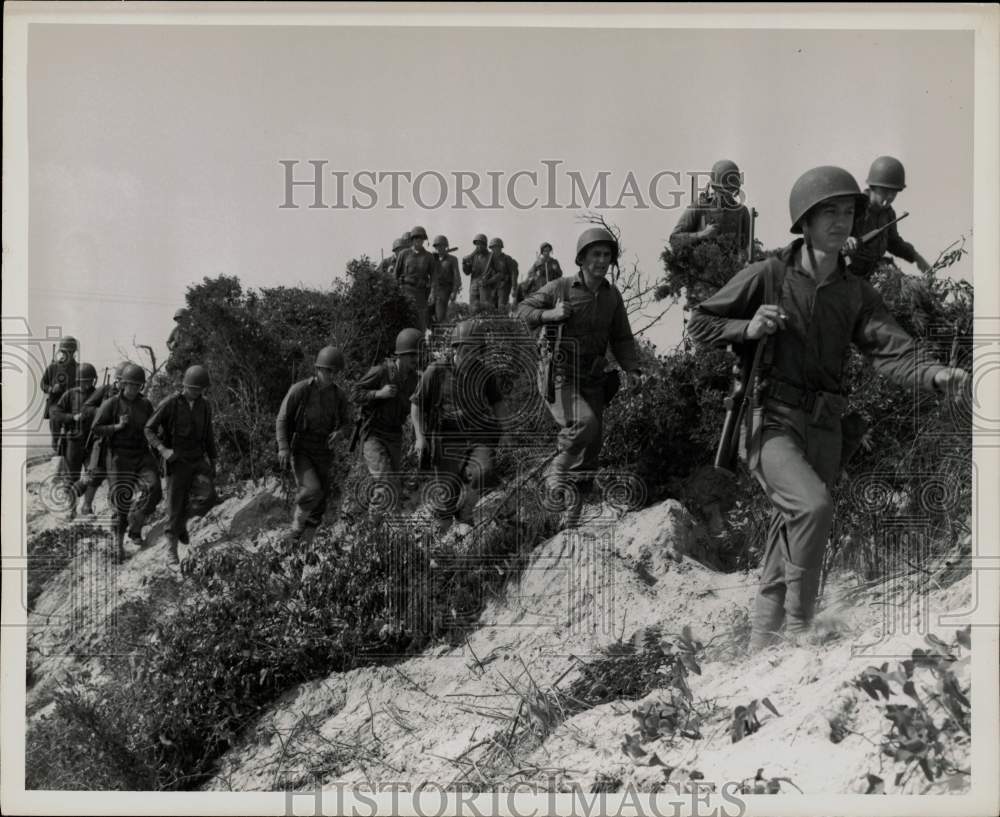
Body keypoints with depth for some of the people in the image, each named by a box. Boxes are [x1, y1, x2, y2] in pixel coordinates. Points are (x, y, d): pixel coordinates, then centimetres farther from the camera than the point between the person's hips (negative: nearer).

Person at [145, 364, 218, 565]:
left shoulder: (204, 406, 4)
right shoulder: (169, 404, -11)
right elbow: (149, 429, -8)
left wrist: (213, 463, 16)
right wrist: (163, 450, -23)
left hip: (198, 459, 4)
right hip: (177, 460, -4)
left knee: (206, 493, -13)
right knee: (175, 505, -2)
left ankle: (182, 520, 15)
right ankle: (171, 548, 11)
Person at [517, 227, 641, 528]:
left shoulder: (612, 296, 2)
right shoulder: (559, 288, -9)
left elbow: (621, 339, 10)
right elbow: (524, 310, 1)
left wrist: (632, 369, -5)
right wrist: (549, 314, -19)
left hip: (592, 382, 5)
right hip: (559, 379, -5)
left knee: (590, 449, 5)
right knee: (584, 423, -30)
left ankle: (571, 516, 19)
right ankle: (557, 471, -4)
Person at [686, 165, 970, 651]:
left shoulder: (857, 293, 9)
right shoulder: (768, 275, -3)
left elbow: (891, 352, -4)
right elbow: (700, 325, 3)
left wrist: (936, 375, -24)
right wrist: (748, 329, -15)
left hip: (823, 428, 5)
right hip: (771, 422, -5)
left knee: (791, 531, 9)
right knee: (814, 506, -28)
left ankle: (763, 644, 25)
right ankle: (798, 625, -11)